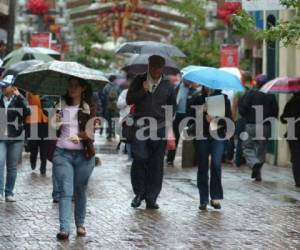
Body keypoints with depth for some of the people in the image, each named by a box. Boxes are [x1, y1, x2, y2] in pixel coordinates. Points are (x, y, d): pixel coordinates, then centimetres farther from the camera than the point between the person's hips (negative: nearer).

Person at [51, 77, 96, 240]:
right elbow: (53, 127, 8)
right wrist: (55, 122, -14)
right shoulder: (61, 106, 8)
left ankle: (80, 224, 23)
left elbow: (90, 131, -9)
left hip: (83, 154, 0)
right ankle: (64, 229, -14)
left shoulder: (89, 108, 3)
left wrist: (80, 135, -30)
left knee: (80, 191, 8)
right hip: (62, 153, 0)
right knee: (65, 191, -8)